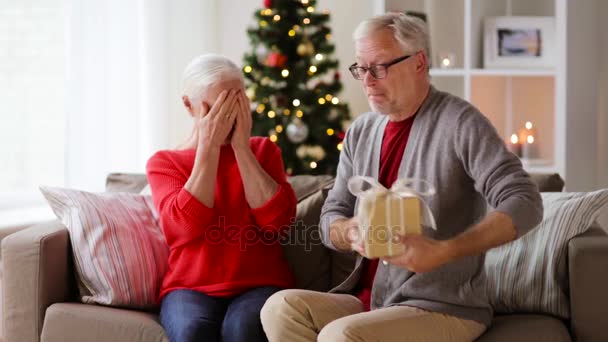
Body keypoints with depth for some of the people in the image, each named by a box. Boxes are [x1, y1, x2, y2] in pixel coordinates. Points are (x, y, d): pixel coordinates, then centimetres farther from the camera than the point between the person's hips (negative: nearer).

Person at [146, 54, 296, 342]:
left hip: (260, 285, 1)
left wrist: (241, 146, -7)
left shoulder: (263, 151, 12)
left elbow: (277, 219, -6)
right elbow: (188, 225, -12)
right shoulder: (164, 163, 7)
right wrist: (209, 145, -10)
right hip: (190, 288, 0)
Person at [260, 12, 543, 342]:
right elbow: (331, 219, 12)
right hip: (370, 300, 6)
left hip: (445, 309, -6)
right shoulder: (360, 132, 10)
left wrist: (443, 251, -32)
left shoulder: (458, 121, -10)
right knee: (281, 307, -18)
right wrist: (351, 233, -14)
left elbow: (525, 204, -19)